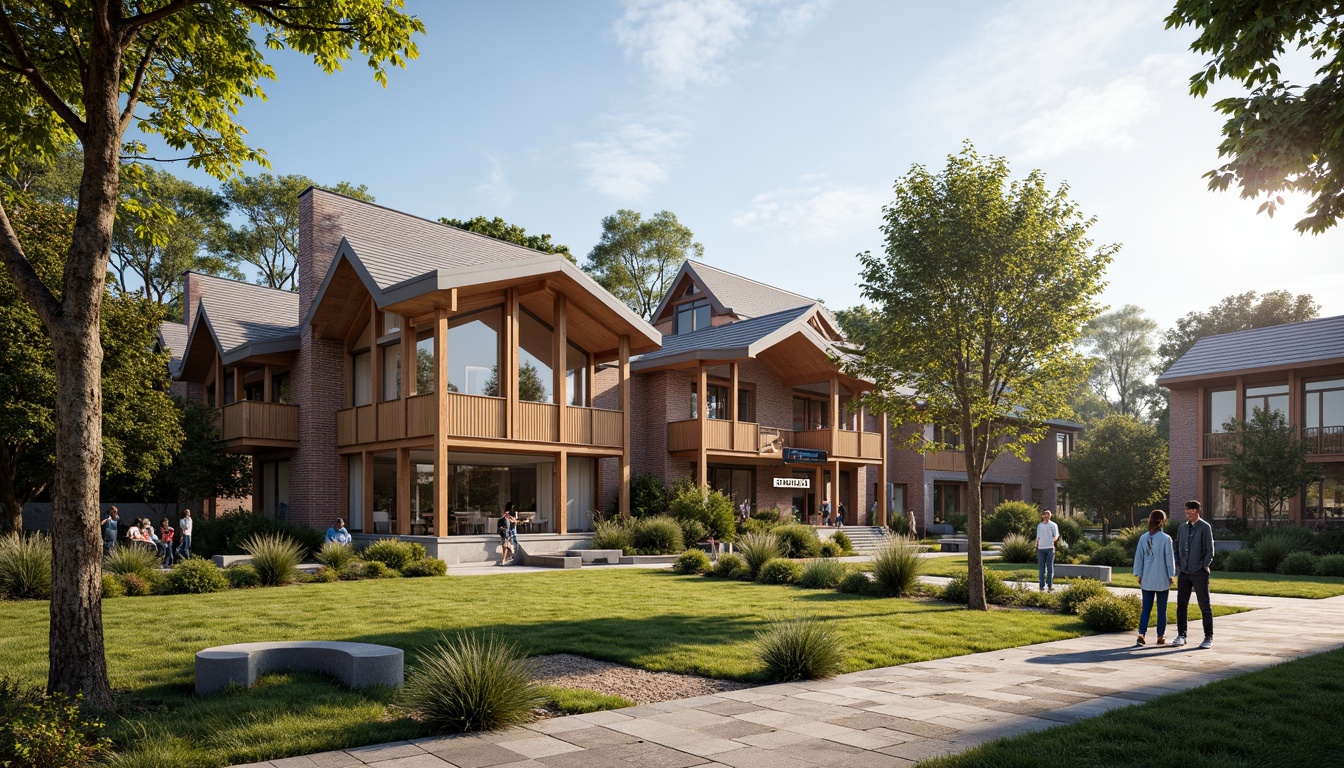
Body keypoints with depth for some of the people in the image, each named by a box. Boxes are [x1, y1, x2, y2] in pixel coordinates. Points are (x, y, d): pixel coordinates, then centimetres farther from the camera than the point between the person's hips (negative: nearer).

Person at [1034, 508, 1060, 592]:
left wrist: (1055, 538, -25)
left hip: (1050, 548, -2)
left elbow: (1056, 535, -3)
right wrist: (1036, 546, 9)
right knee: (1041, 567, 1)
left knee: (1050, 567, 1)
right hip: (1041, 548, 2)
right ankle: (1041, 586, 2)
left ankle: (1050, 585, 7)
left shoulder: (1053, 525, 5)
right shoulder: (1039, 526, 14)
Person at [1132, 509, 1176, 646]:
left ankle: (1141, 635, -5)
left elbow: (1138, 557, 5)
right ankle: (1161, 637, 13)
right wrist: (1171, 575, 6)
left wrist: (1139, 575, 13)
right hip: (1162, 579, -3)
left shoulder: (1143, 538, 1)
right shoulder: (1166, 539, -9)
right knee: (1162, 609, 8)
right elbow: (1170, 559, -4)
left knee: (1146, 608, 7)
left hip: (1147, 579, 3)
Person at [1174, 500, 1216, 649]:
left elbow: (1210, 551, -6)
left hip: (1199, 573, -5)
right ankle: (1181, 635, 12)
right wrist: (1178, 566, 5)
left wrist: (1203, 567, -9)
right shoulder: (1183, 527, 9)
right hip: (1184, 572, 5)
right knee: (1181, 605, 5)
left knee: (1205, 606, 4)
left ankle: (1208, 638, 10)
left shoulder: (1205, 527, -6)